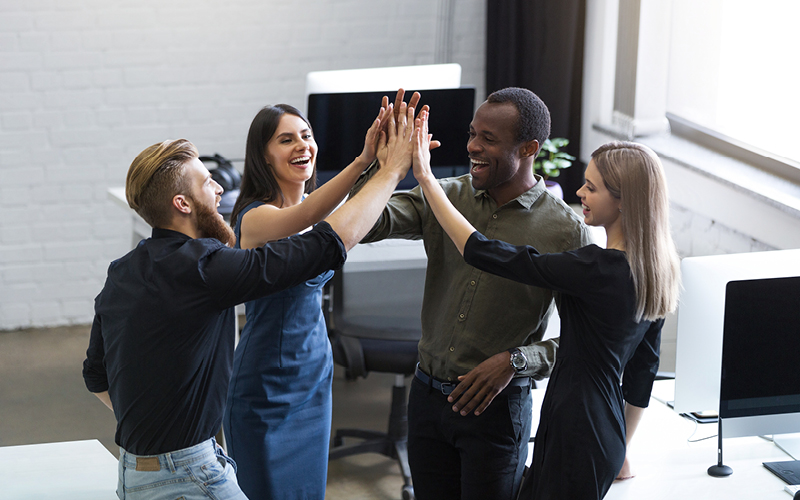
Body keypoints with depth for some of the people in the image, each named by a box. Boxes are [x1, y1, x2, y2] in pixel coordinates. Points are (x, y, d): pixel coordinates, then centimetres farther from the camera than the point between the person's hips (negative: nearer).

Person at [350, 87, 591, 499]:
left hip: (496, 406, -4)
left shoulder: (566, 232, -10)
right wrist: (383, 162, -24)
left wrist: (515, 361, -19)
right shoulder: (446, 197, 1)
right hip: (428, 397, 4)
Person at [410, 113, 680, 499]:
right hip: (607, 431, 9)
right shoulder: (653, 269, 5)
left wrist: (425, 177, -16)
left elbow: (483, 253, -21)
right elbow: (643, 369, 15)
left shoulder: (599, 268, -22)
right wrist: (623, 451, 25)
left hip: (576, 434, -9)